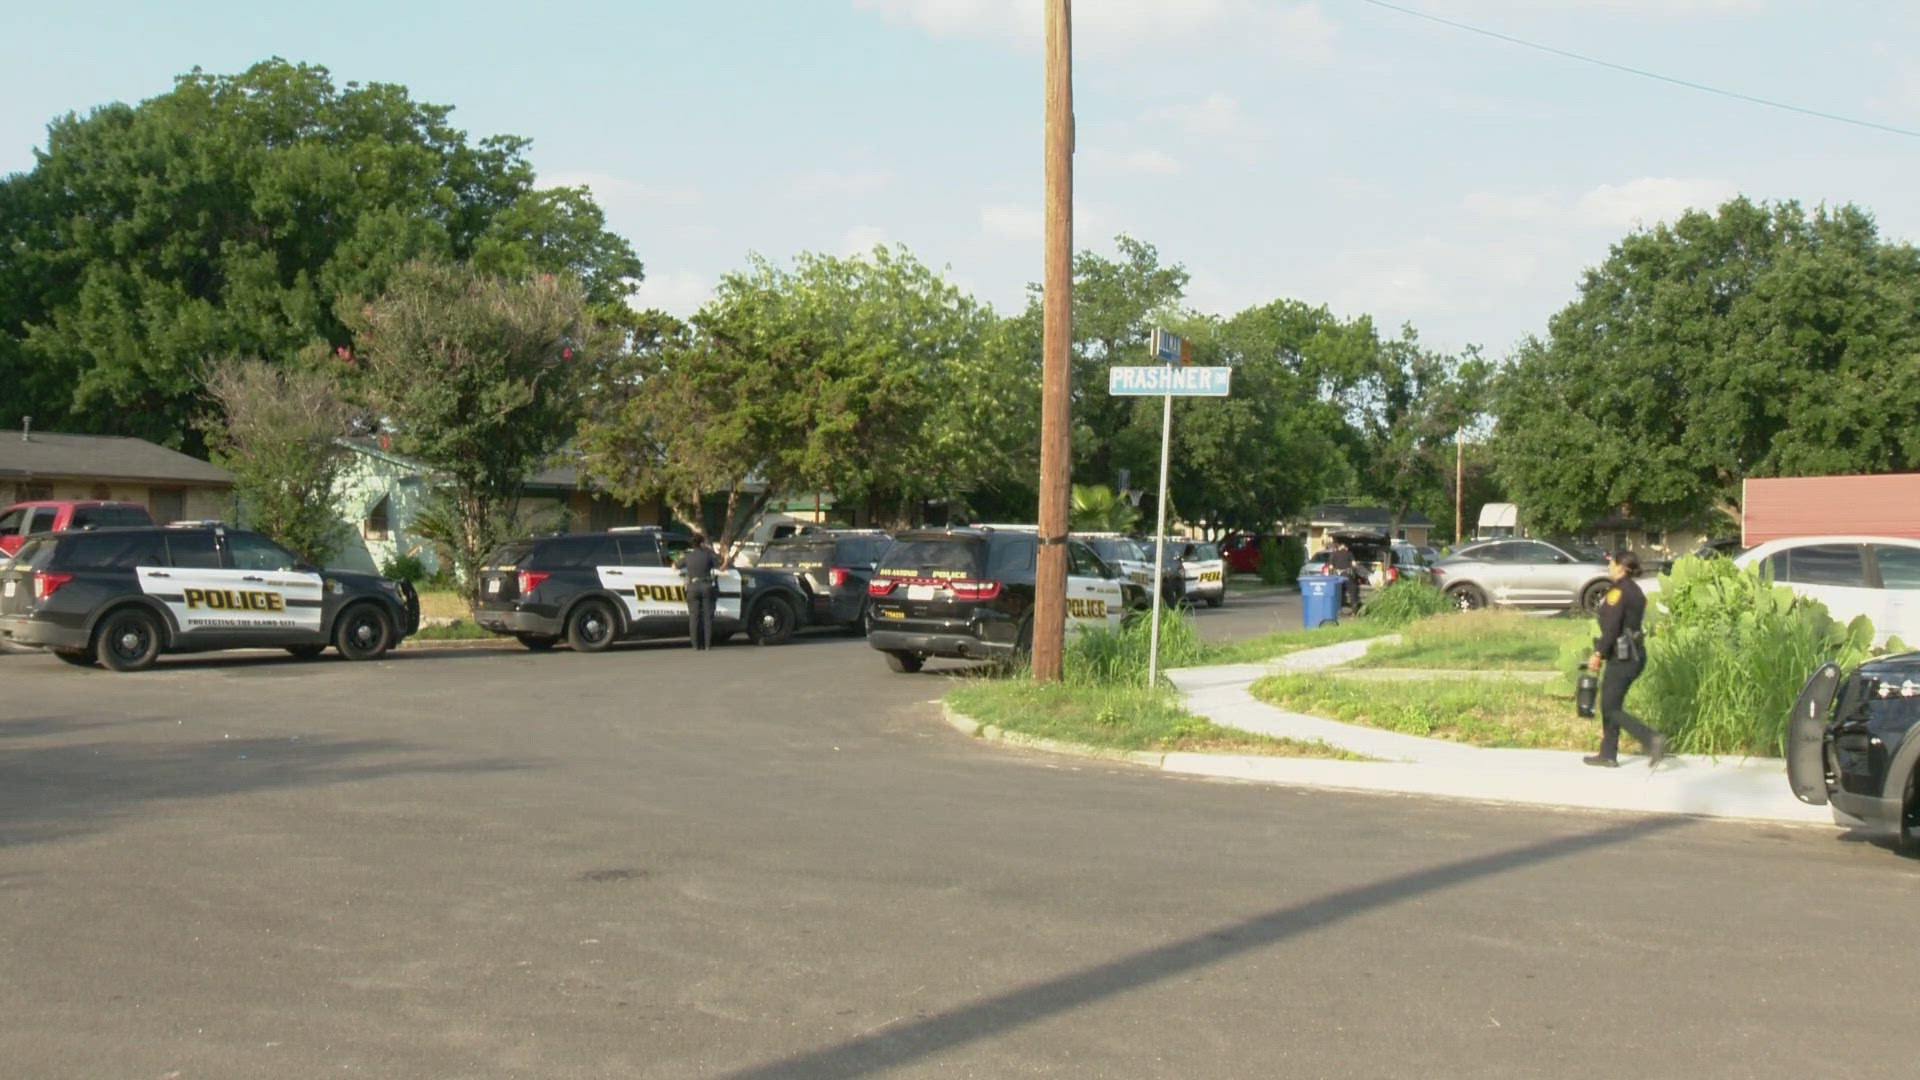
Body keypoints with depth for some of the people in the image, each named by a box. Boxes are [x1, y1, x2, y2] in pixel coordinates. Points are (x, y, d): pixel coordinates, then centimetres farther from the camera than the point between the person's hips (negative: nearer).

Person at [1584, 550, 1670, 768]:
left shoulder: (1618, 592, -16)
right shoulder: (1636, 592, 13)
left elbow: (1611, 628, -20)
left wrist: (1598, 654, -13)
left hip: (1622, 657, -10)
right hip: (1635, 654, 10)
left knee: (1611, 708, -5)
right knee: (1610, 705, 15)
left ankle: (1652, 739, -15)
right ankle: (1608, 754, 19)